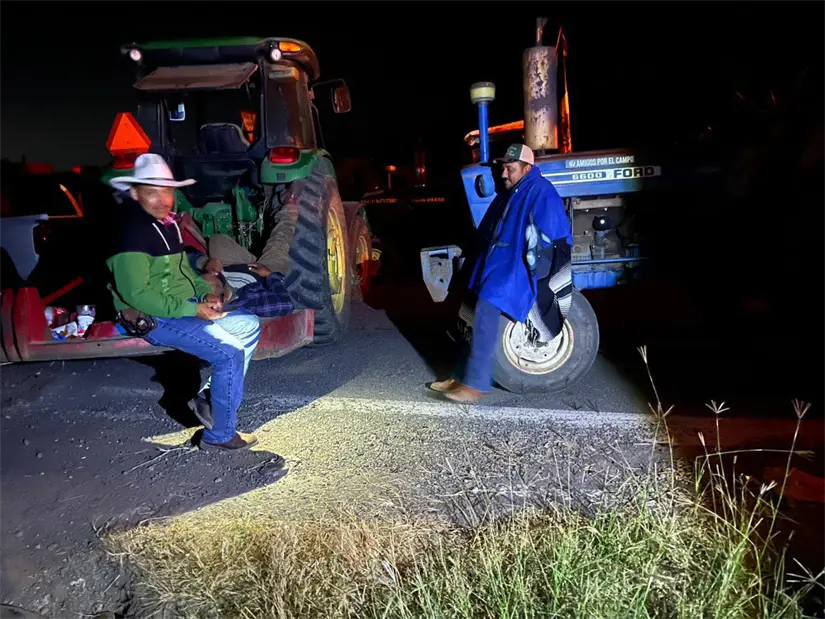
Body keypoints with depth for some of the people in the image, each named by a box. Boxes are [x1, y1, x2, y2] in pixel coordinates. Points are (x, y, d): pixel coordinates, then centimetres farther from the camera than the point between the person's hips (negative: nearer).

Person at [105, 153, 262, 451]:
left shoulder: (167, 223, 10)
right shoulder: (132, 232, -19)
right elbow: (138, 295, -24)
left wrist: (205, 293, 2)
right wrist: (192, 309, -24)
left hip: (186, 307, 10)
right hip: (157, 318, -10)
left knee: (250, 325, 11)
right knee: (229, 353, -22)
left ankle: (212, 401, 12)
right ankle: (220, 435, -5)